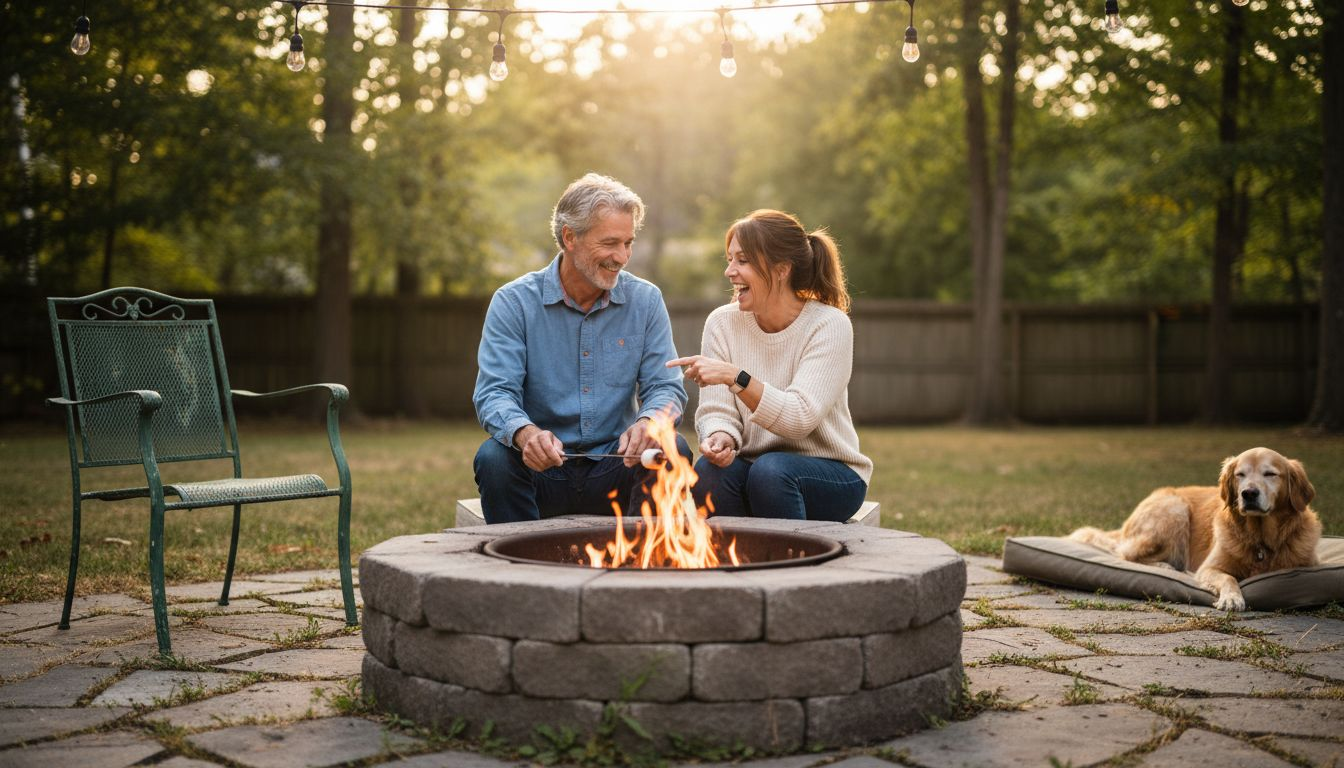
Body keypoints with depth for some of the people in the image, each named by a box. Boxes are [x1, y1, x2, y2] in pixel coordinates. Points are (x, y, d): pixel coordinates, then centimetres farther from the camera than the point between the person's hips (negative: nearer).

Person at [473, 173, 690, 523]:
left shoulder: (646, 300, 5)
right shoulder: (513, 302, -3)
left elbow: (666, 387, 1)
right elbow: (494, 393, -11)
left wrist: (647, 422, -25)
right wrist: (525, 433, -35)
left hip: (614, 468, 2)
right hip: (541, 469, -2)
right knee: (493, 456, -31)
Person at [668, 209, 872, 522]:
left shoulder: (829, 325, -12)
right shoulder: (722, 323, 0)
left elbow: (800, 417, -23)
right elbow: (715, 411, -3)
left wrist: (735, 377, -34)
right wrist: (720, 437, -27)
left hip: (831, 476, -2)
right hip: (750, 465, 3)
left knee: (770, 470, -33)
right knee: (707, 472, -29)